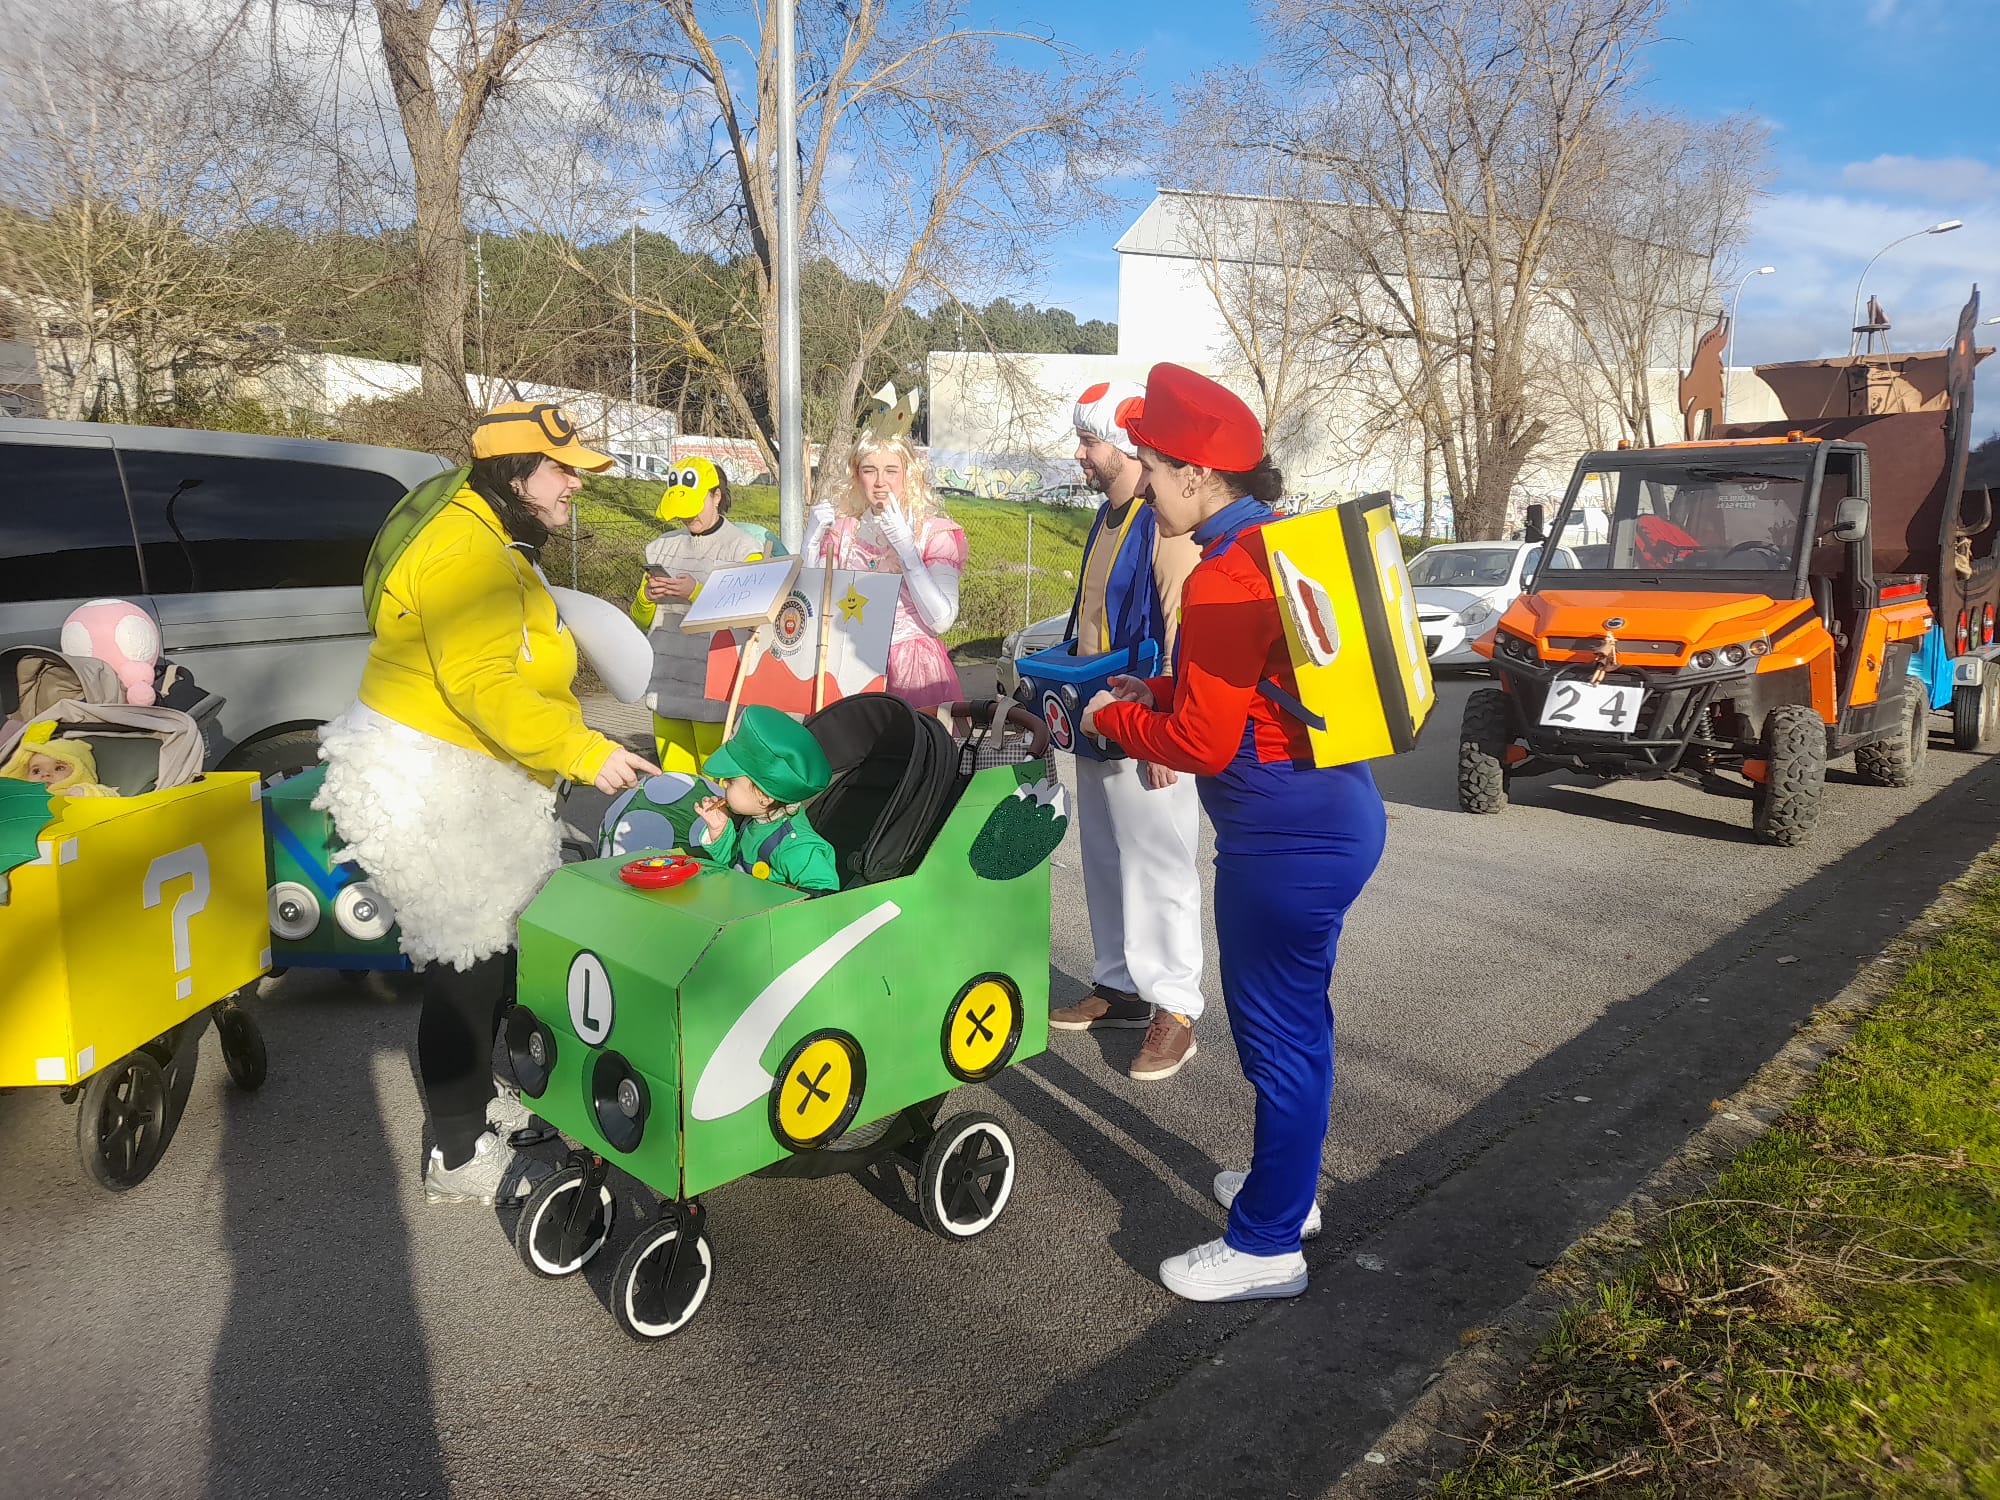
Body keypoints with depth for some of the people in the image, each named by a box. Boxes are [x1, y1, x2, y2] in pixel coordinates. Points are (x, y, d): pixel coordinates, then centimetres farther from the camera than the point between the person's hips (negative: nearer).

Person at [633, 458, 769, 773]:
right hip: (666, 685, 5)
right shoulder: (663, 547, 16)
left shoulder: (743, 549, 0)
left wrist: (696, 593, -15)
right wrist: (646, 597, -1)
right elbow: (641, 622, 21)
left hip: (713, 688, -5)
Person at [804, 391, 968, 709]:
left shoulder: (936, 532, 1)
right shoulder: (842, 526, 10)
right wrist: (812, 538, -3)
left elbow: (941, 621, -12)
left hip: (914, 673, -3)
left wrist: (904, 547, -15)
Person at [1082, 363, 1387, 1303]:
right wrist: (1156, 693, 15)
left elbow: (1200, 740, -20)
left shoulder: (1224, 580, -21)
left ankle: (1265, 1246, 18)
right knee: (1293, 1017, 23)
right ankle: (1287, 1185, 41)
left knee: (1278, 1032, 2)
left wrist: (1114, 719, -3)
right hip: (1332, 813, 10)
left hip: (1287, 839, -10)